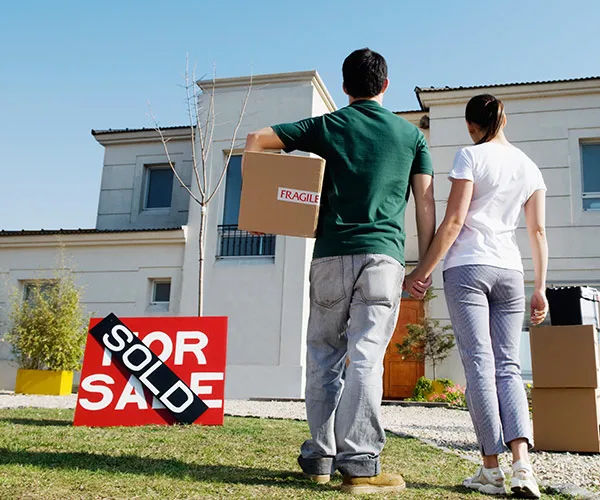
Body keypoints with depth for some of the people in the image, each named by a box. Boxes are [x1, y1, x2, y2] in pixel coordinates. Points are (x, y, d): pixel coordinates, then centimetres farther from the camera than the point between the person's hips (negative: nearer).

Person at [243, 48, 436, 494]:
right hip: (384, 256, 0)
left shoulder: (327, 126, 11)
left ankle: (320, 457, 12)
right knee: (366, 358, -5)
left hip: (332, 255, 1)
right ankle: (359, 463, -9)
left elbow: (257, 140, 8)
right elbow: (426, 203, 8)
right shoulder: (411, 134, 12)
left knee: (323, 356, 10)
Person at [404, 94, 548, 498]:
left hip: (467, 267, -4)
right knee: (508, 366, 6)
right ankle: (522, 464, -7)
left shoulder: (471, 156, -2)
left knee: (479, 364, -4)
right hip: (509, 271, 5)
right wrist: (540, 289, 12)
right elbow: (538, 231, 9)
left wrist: (424, 271, -5)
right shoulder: (529, 166, 13)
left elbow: (453, 221, -9)